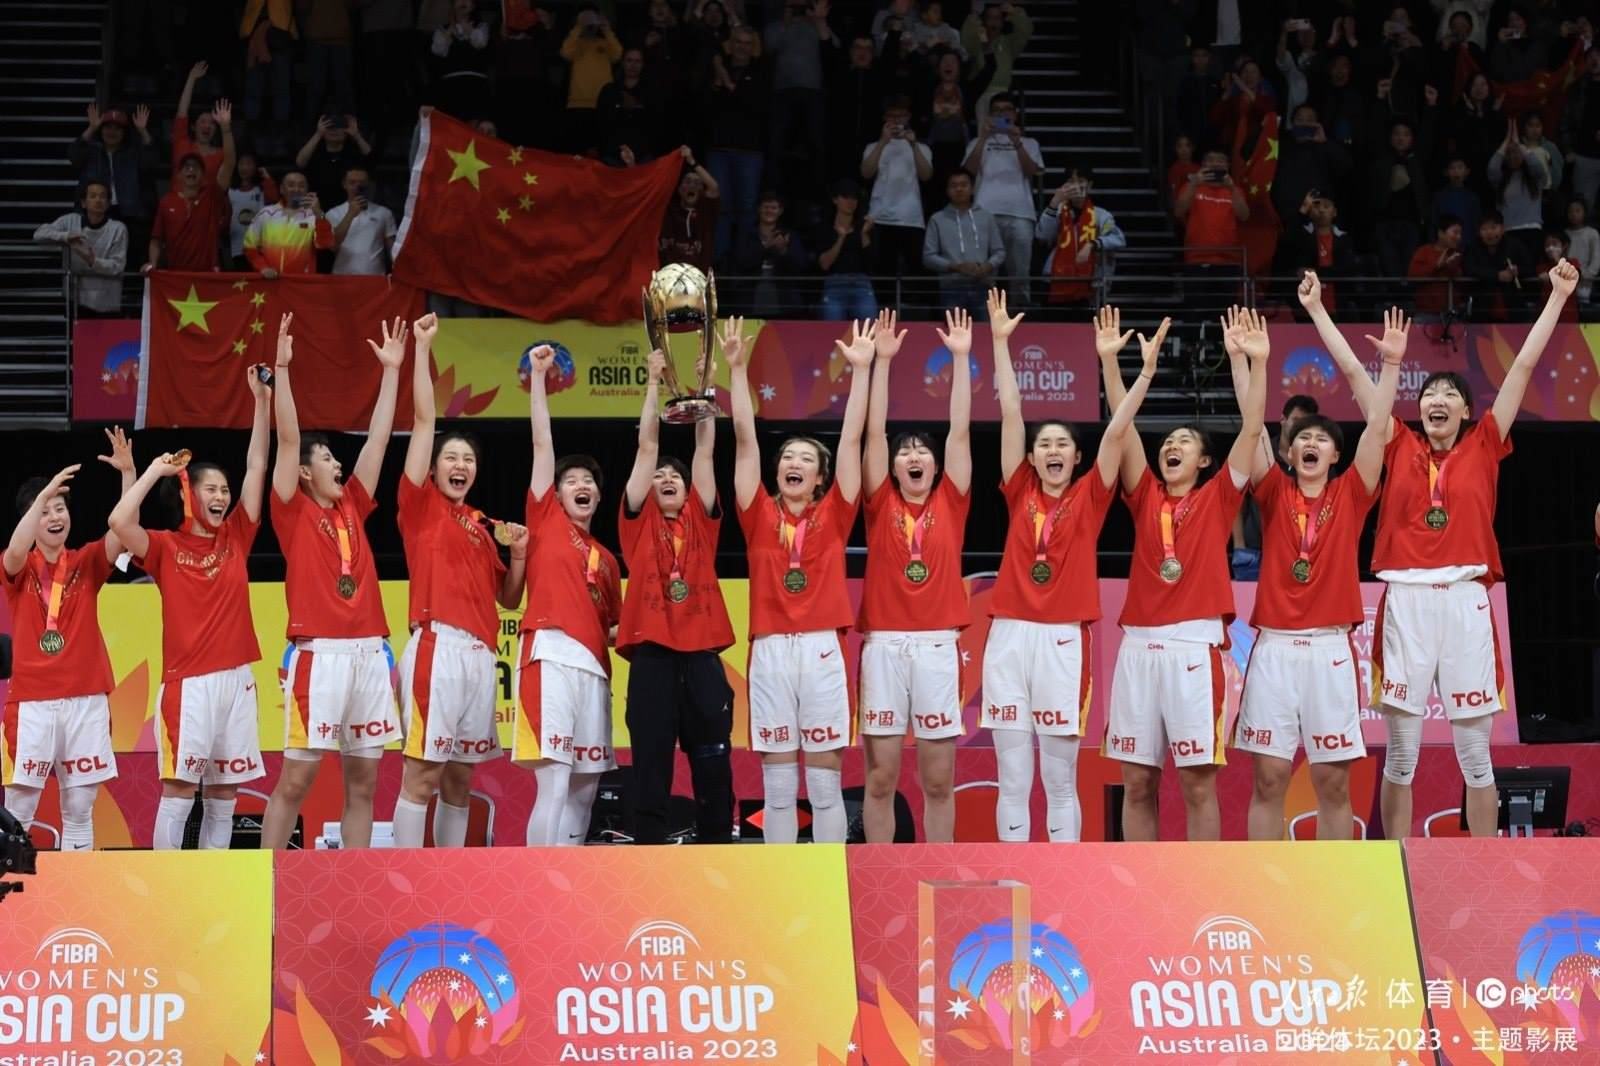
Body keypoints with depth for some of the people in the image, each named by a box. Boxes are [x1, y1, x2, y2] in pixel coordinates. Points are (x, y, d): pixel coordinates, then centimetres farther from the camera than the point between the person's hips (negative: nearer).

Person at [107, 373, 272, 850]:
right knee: (178, 791, -7)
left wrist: (262, 401, 3)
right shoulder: (166, 547, 0)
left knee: (223, 796, 7)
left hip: (236, 679, 5)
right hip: (188, 682, -5)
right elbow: (119, 521, -19)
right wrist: (155, 470, -8)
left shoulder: (235, 537, 11)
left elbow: (257, 466, 8)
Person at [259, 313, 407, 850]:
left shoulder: (352, 508, 16)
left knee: (362, 781, 7)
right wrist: (281, 368, -13)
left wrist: (391, 369, 18)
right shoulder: (293, 512, 2)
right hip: (319, 655, -6)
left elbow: (379, 437, 18)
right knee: (296, 779, -4)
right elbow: (288, 439, -6)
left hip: (369, 653, 6)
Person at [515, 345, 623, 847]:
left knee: (585, 790, 6)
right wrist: (538, 376, 3)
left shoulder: (606, 558, 24)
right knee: (554, 784, -15)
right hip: (552, 657, -7)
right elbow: (542, 443, 6)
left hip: (593, 666, 7)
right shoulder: (546, 520, 11)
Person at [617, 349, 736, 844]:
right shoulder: (639, 519, 11)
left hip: (702, 655, 2)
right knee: (651, 764, -2)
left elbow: (705, 447, 12)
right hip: (652, 653, -2)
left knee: (713, 764, 2)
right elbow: (647, 446, 8)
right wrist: (654, 381, 7)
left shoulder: (700, 520, 15)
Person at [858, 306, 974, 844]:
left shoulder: (950, 504, 9)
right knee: (880, 777, 0)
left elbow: (960, 432, 6)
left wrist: (961, 359, 2)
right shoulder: (881, 505, 8)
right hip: (883, 643, 0)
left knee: (939, 780, 3)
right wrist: (882, 361, -2)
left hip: (937, 644, 1)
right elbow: (874, 432, 3)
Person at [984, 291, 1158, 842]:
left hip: (1064, 639, -1)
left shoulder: (1088, 497, 6)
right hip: (1009, 636, 1)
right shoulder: (1020, 493, 9)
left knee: (1060, 781, 3)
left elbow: (1117, 431, -2)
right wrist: (1000, 341, 5)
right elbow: (1010, 413, 6)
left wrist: (1146, 371, -10)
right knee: (1013, 781, 4)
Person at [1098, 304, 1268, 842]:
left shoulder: (1217, 498, 9)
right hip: (1139, 645, 3)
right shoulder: (1145, 497, 14)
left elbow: (1251, 431, 1)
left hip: (1195, 645, -3)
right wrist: (1109, 359, -1)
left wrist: (1257, 363, -8)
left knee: (1198, 780, -2)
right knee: (1137, 781, 4)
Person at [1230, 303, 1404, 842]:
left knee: (1333, 781, 2)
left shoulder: (1350, 495, 8)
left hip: (1331, 648, 0)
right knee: (1268, 779, 0)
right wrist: (1239, 358, -5)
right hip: (1274, 647, 0)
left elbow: (1377, 429, 1)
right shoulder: (1275, 494, 8)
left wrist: (1391, 365, -7)